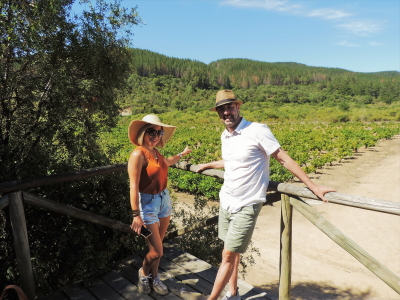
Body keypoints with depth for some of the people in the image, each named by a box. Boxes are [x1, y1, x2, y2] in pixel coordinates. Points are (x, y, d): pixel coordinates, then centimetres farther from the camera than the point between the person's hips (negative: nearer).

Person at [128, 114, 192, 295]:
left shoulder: (155, 151, 4)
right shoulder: (138, 154, -20)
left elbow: (166, 163, 28)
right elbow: (133, 186, -23)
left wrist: (182, 154, 42)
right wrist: (136, 215, -23)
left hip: (164, 199, 7)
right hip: (147, 203, -7)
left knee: (157, 245, 17)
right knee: (156, 252, -1)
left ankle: (154, 277, 38)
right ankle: (143, 273, 30)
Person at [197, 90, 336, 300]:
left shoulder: (257, 131, -16)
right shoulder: (224, 136, 6)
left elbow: (284, 159, -13)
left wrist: (313, 187, -13)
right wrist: (208, 165, 36)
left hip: (246, 206, -7)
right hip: (225, 202, 7)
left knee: (228, 256, 0)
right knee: (231, 253, 17)